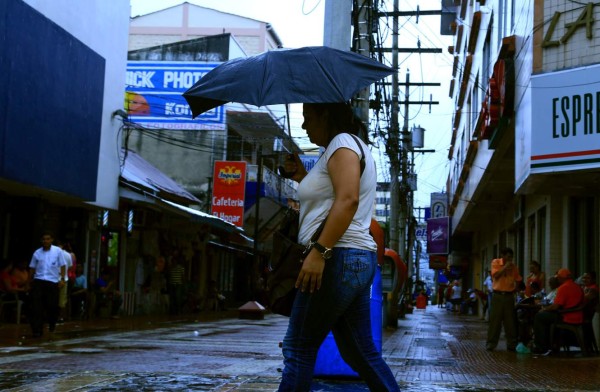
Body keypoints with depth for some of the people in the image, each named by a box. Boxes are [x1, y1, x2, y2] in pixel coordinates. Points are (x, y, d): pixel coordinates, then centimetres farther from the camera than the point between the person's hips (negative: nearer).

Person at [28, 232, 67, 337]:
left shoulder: (57, 251, 3)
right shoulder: (37, 253, 8)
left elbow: (62, 265, 4)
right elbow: (32, 268, 13)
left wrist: (62, 279, -4)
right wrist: (30, 281, 9)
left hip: (52, 281, -1)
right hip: (38, 281, 1)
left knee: (52, 305, 4)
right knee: (37, 306, -7)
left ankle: (52, 323, 35)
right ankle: (37, 330, -4)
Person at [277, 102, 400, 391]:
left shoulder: (342, 143, -6)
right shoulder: (353, 147, 24)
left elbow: (348, 200, -22)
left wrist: (318, 251, -27)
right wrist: (304, 178, 21)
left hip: (338, 259, -10)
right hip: (358, 261, 10)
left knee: (299, 348, -7)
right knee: (361, 353, 11)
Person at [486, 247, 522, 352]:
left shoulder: (513, 266, 9)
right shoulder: (496, 262, 1)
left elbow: (518, 280, 16)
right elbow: (495, 275, -13)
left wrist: (516, 289, 1)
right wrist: (505, 267, -14)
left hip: (509, 296, 3)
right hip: (497, 295, -3)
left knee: (510, 321, 3)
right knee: (495, 320, -2)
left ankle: (512, 344, 9)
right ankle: (490, 344, 4)